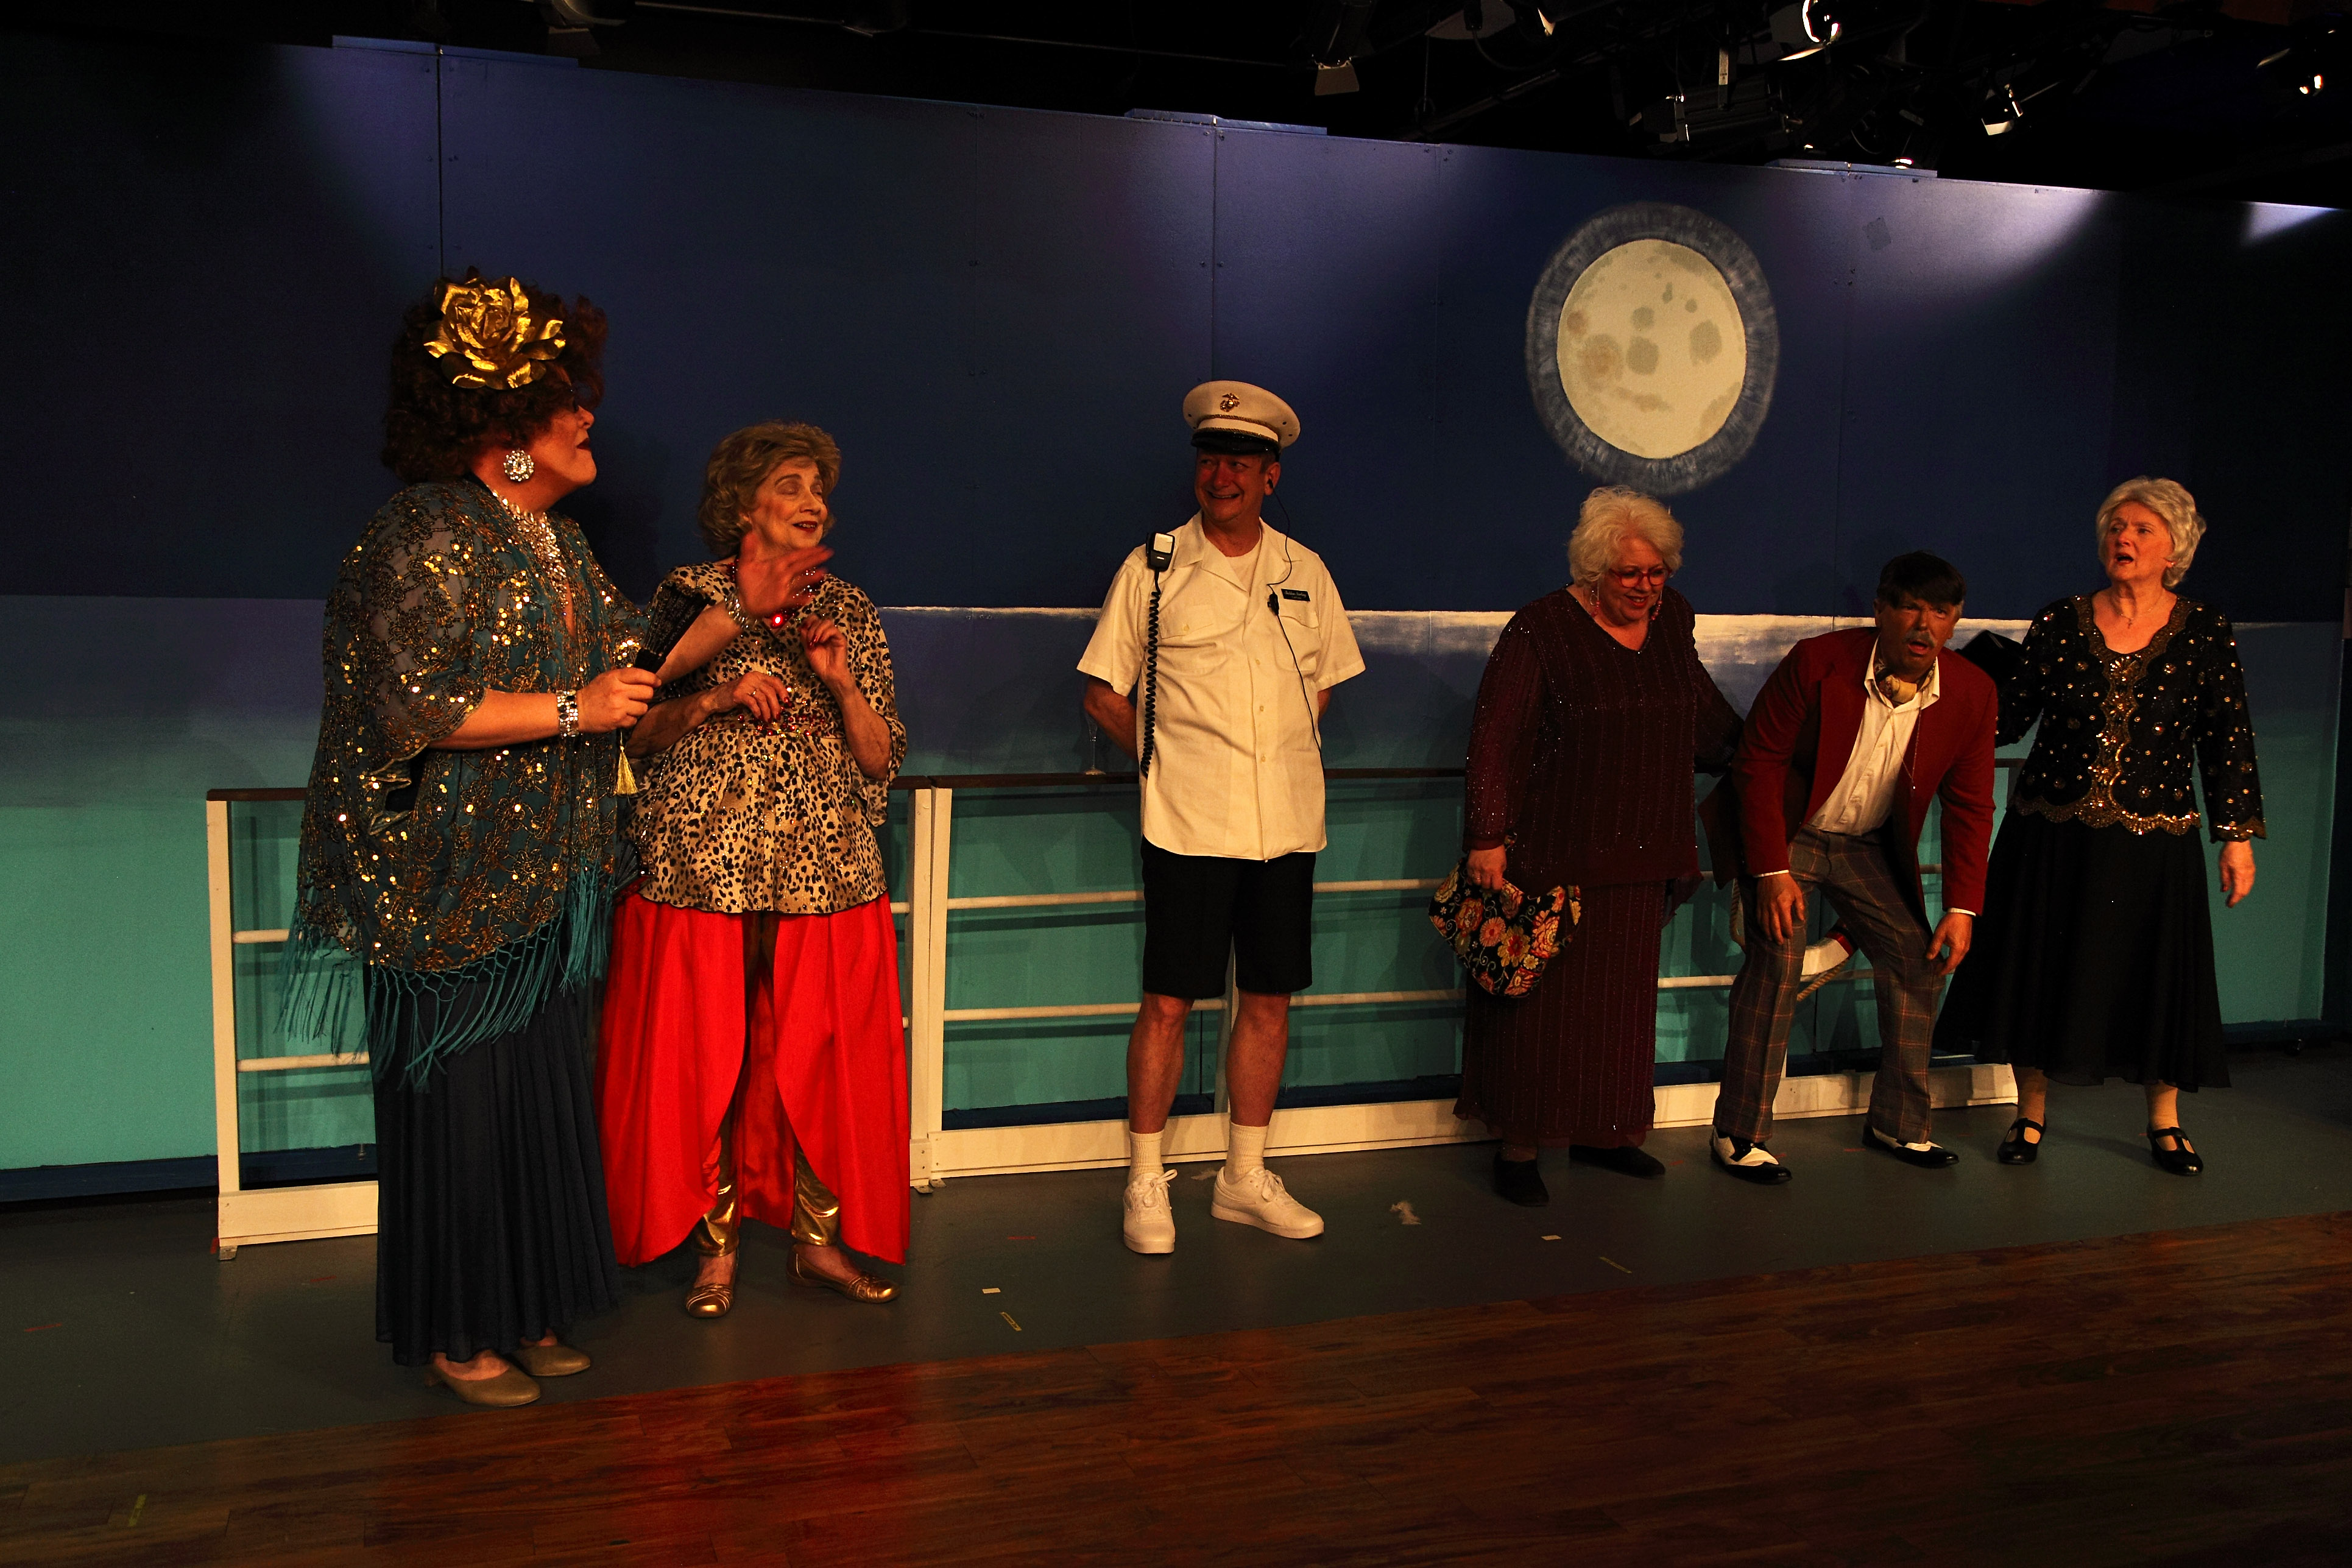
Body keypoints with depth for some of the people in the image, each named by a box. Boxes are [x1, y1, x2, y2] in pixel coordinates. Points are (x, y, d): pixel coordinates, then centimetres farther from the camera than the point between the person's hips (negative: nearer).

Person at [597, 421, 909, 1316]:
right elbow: (636, 732, 3)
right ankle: (716, 1249, 17)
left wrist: (840, 683, -8)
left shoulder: (849, 612, 10)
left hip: (826, 869, 2)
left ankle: (819, 1240, 19)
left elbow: (883, 757, 7)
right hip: (701, 866, -2)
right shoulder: (688, 598, 4)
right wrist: (714, 697, -13)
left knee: (821, 1059, 4)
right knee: (703, 1058, 2)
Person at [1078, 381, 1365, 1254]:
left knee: (1269, 1000, 9)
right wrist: (1164, 757, -1)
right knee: (1169, 1003, -2)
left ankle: (1245, 1179, 23)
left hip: (1287, 822, 4)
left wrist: (1285, 754, 9)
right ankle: (1146, 1183, 12)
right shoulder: (1152, 569, 0)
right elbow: (1103, 693, 4)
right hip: (1187, 823, -3)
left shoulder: (1305, 575, 9)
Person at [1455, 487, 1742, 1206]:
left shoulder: (1672, 621, 9)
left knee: (1623, 998, 12)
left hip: (1637, 858, 6)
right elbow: (1495, 738, -13)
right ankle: (1519, 1146, 11)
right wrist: (1488, 838, -17)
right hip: (1548, 854, -6)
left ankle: (1604, 1132, 27)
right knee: (1540, 999, 0)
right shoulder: (1542, 629, -10)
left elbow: (1705, 717, 24)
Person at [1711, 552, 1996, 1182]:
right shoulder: (1817, 662, -23)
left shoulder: (1973, 693, -11)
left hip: (1870, 846, 5)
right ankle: (1738, 1133, -8)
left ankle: (1897, 1122, 20)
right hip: (1786, 835, -5)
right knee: (1778, 960, -17)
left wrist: (1962, 907, -7)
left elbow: (1969, 806, -1)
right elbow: (1758, 762, -16)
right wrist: (1772, 871, -20)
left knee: (1916, 961, 0)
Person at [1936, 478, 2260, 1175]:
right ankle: (2031, 1113, 22)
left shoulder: (2205, 634, 0)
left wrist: (2237, 837, -1)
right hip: (2053, 832, 1)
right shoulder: (2059, 623, 1)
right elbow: (2008, 718, 2)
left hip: (2153, 842, 0)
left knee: (2154, 973, 6)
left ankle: (2165, 1122, 26)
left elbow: (2227, 742, 1)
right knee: (2039, 965, 6)